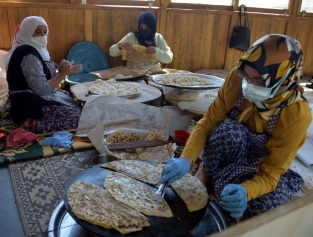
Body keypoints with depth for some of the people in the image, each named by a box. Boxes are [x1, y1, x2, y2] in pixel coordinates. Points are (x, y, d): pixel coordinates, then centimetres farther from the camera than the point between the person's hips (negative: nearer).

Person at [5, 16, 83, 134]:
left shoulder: (33, 49, 13)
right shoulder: (28, 54, -19)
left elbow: (45, 76, 14)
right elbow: (41, 89, -24)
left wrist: (64, 71, 7)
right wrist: (62, 74, -15)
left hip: (34, 101, 10)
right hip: (30, 108, -10)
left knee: (77, 103, 16)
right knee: (79, 117, -9)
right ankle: (34, 125, -8)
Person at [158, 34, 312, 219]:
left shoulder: (297, 115, -31)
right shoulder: (237, 78, -27)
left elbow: (270, 174, -27)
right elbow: (207, 124, -22)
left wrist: (244, 191, -49)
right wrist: (186, 159, -38)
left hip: (262, 166, 0)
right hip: (230, 142, 0)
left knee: (262, 206, -30)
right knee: (230, 130, -36)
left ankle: (217, 180, -3)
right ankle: (208, 172, -8)